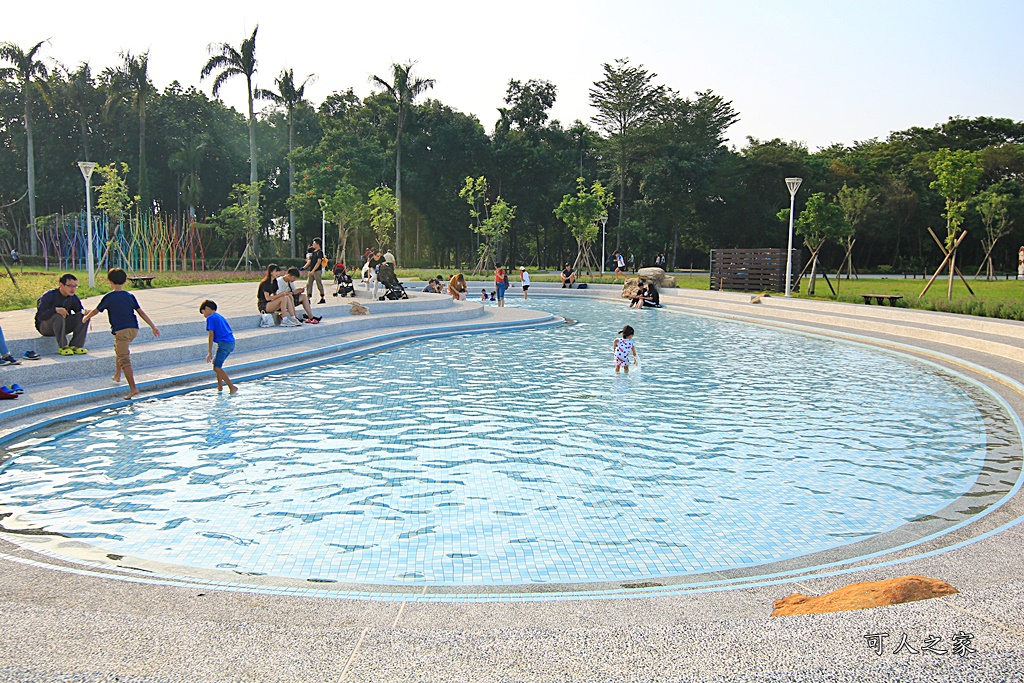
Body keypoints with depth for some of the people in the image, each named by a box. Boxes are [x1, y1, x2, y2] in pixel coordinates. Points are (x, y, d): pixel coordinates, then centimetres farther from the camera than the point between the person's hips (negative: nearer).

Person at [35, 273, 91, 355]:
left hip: (62, 326, 5)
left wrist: (85, 312, -30)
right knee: (58, 317, -37)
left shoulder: (73, 298, -2)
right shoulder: (49, 296, -19)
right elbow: (40, 316, -27)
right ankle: (63, 347, -28)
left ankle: (75, 346, -19)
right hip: (45, 328, -5)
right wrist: (55, 310, -44)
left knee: (83, 316, -16)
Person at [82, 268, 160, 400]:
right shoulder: (130, 296, 9)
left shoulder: (109, 297, -3)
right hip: (134, 329, 6)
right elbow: (141, 312, 7)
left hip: (121, 330, -6)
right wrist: (153, 327, 9)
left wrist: (86, 317, 27)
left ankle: (133, 388, -16)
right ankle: (117, 375, 39)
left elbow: (96, 311, 7)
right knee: (119, 348, 32)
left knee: (124, 359, -8)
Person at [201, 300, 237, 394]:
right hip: (232, 342, 9)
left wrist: (210, 353, -5)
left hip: (224, 343, -9)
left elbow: (211, 336, -6)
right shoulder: (220, 317, 25)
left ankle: (232, 387, -16)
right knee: (216, 362, 23)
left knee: (217, 367, -9)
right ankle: (220, 387, 24)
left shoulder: (210, 318, -1)